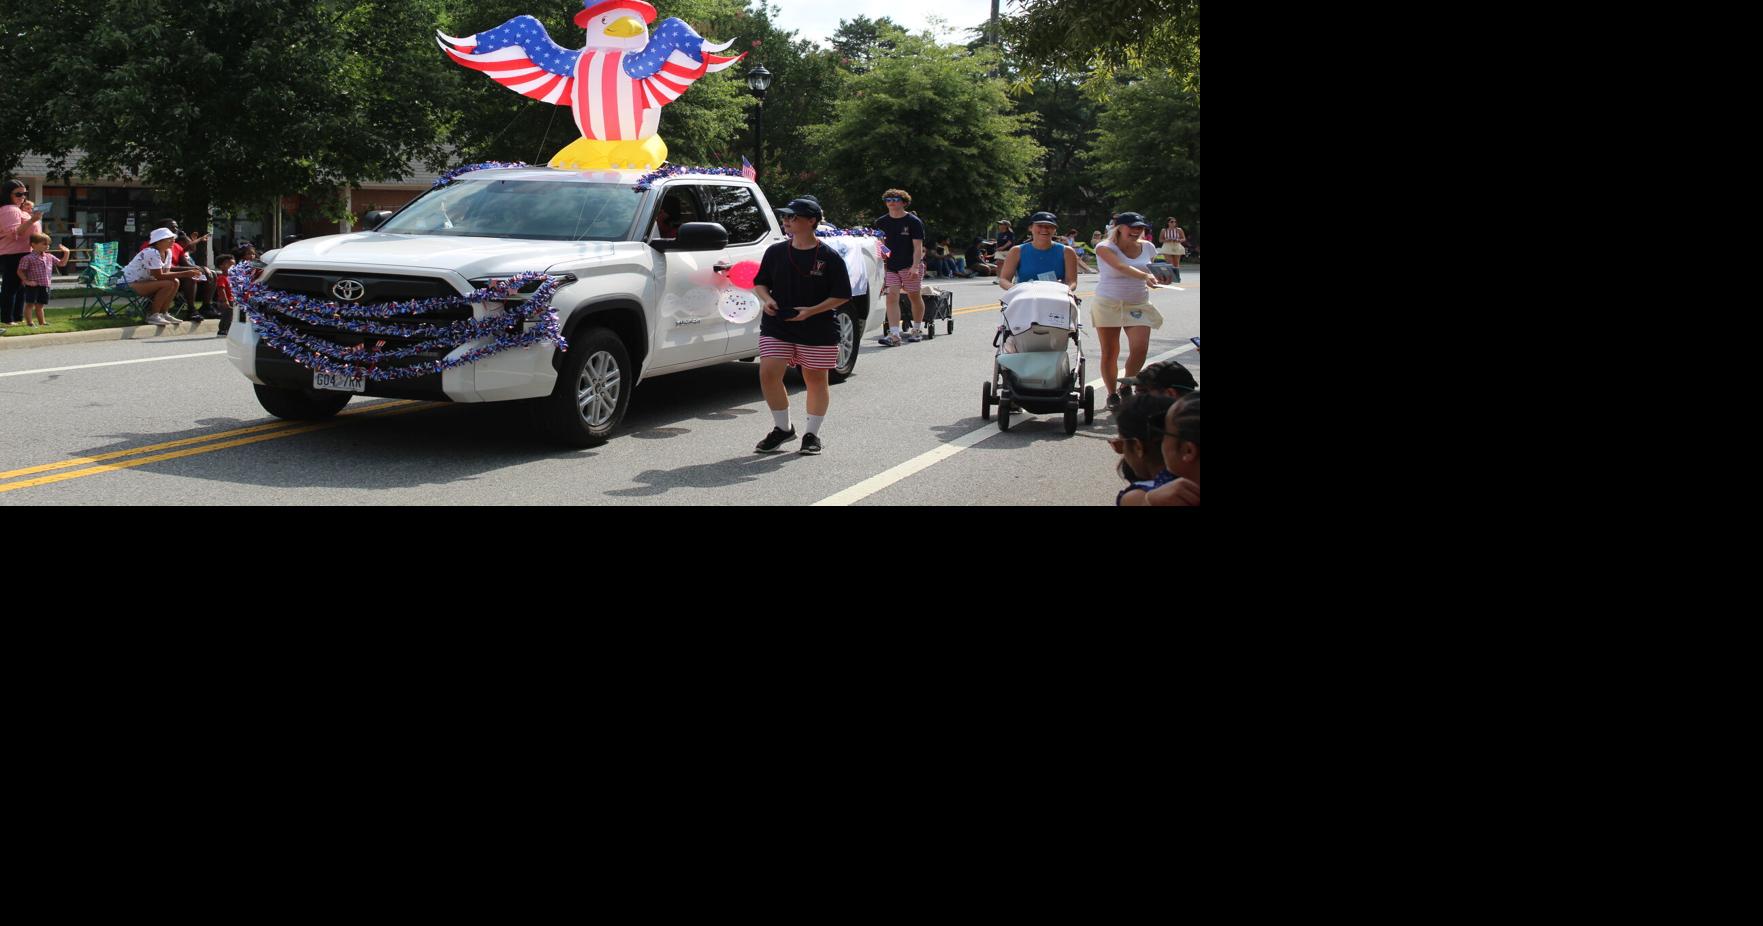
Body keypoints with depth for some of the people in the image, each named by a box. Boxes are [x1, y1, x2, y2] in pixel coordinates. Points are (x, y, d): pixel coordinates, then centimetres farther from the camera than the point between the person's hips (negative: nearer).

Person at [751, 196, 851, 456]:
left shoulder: (829, 257, -6)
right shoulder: (775, 252, 6)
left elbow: (841, 296, -6)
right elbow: (759, 283, 16)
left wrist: (811, 311, -17)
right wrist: (766, 299, -6)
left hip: (817, 330, -3)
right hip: (776, 327, 3)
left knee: (815, 380, 7)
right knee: (768, 374, -10)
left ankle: (812, 434, 22)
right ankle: (783, 428, 9)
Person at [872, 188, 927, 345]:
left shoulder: (913, 222, -6)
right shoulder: (881, 222, 7)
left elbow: (918, 246, -10)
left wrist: (915, 266, -21)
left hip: (910, 266, -3)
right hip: (890, 266, 3)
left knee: (914, 296, 9)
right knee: (891, 297, -11)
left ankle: (917, 330, 28)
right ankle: (894, 335, -16)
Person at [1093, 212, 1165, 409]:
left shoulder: (1147, 247, 5)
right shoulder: (1105, 248, -11)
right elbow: (1122, 267, -30)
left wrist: (1153, 277, 2)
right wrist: (1145, 276, -45)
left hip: (1138, 305, 3)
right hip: (1109, 304, -3)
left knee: (1140, 349, -12)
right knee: (1109, 352, 2)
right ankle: (1112, 393, 17)